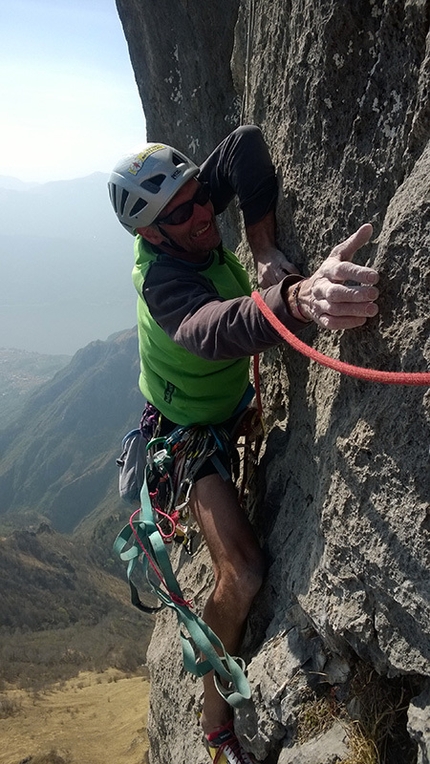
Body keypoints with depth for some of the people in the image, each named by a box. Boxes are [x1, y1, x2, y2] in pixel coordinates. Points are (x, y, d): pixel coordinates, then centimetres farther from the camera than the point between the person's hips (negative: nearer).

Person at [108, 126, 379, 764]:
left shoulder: (194, 213, -17)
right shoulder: (163, 282, -37)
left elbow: (246, 143, -26)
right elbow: (215, 329, -58)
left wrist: (268, 252, -34)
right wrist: (300, 297, -78)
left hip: (231, 401, 8)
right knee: (243, 574, -17)